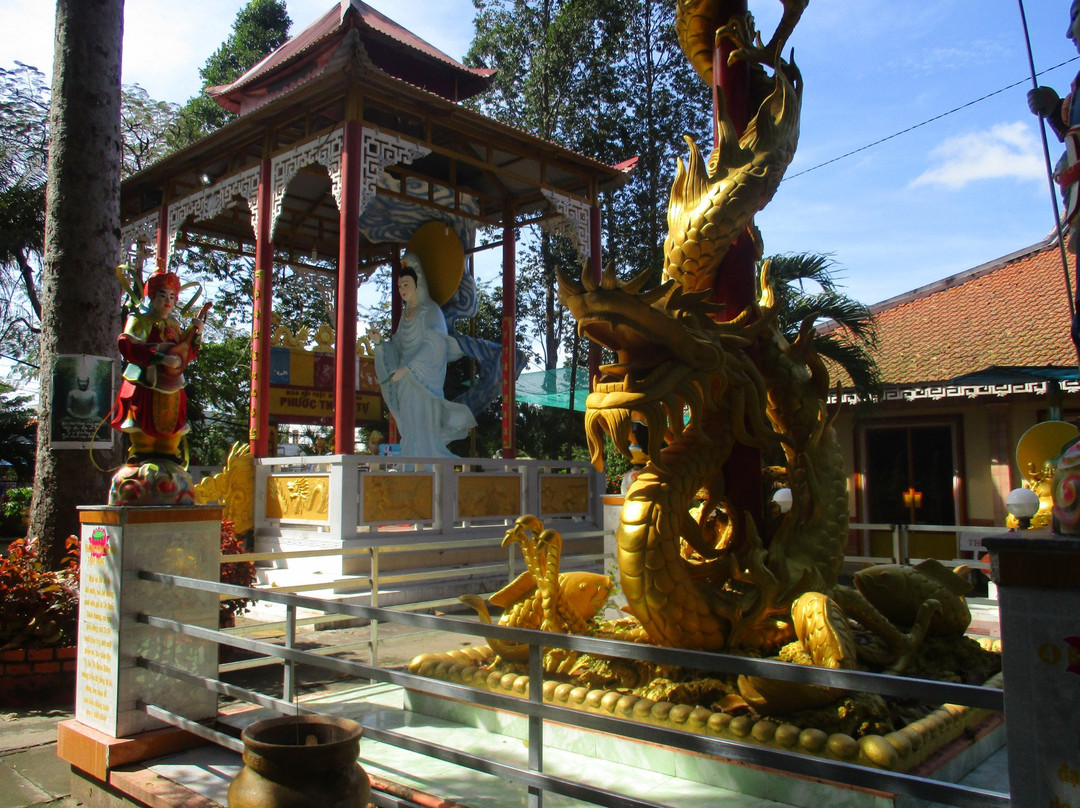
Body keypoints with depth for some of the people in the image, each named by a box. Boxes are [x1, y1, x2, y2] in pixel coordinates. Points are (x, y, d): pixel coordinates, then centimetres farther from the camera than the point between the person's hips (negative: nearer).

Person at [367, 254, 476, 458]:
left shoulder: (430, 310, -6)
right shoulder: (406, 314, 16)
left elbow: (434, 345, -18)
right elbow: (398, 347, 15)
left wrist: (408, 368, -23)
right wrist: (379, 342, -4)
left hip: (424, 383, -7)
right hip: (406, 383, 7)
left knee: (421, 432, -11)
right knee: (410, 431, 6)